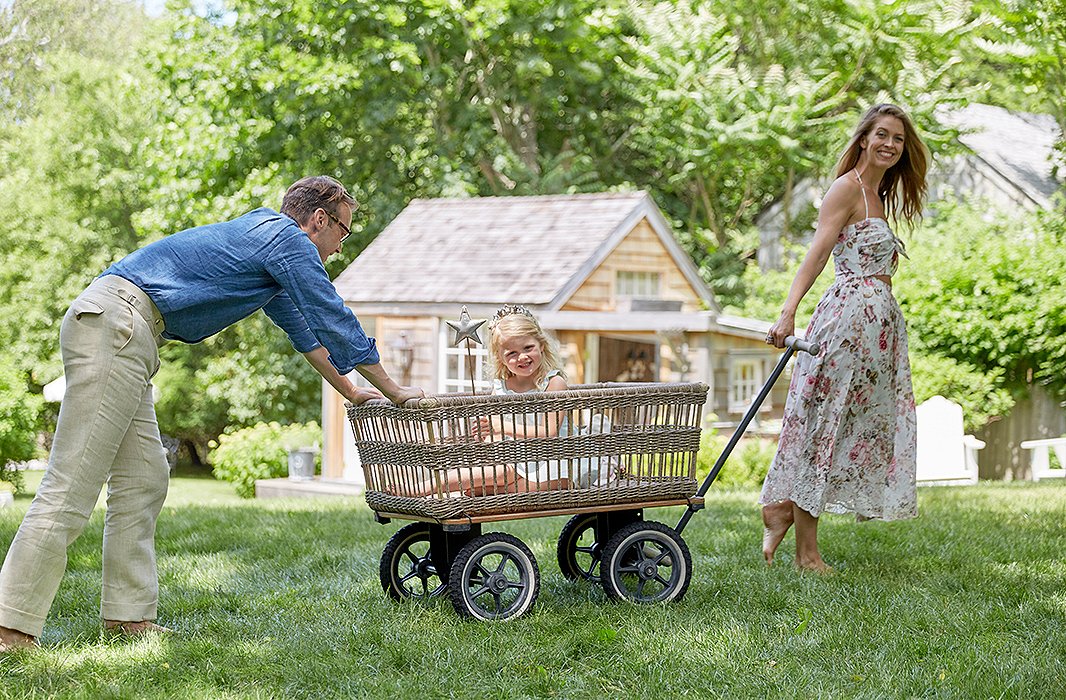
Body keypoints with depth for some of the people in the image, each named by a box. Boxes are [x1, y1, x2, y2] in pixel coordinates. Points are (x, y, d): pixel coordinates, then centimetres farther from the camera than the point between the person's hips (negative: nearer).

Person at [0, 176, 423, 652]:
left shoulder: (265, 236, 29)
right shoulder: (289, 240, -1)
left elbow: (303, 329, 40)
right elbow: (337, 324, 3)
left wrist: (351, 391, 46)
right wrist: (393, 391, 15)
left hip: (116, 333, 10)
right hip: (113, 325, -10)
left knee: (143, 480, 11)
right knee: (72, 485, -12)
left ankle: (129, 615, 13)